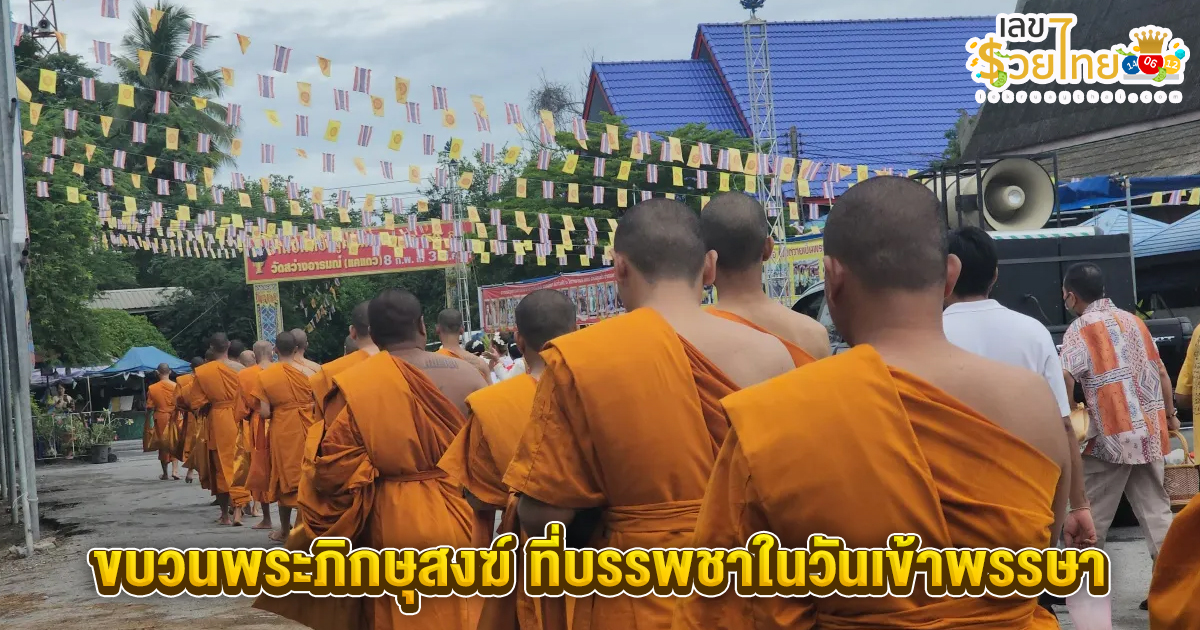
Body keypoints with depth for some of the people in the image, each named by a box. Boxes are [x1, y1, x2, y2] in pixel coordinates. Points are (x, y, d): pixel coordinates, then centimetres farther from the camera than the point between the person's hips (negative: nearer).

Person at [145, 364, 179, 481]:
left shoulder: (152, 388, -7)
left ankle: (165, 473, 19)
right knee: (174, 443, 9)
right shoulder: (176, 386, -8)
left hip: (160, 419, 0)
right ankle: (175, 469, -8)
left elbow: (149, 408, -3)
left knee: (162, 445, 12)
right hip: (174, 418, 0)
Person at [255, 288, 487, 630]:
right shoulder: (465, 374, -3)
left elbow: (336, 469, -11)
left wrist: (323, 534, 2)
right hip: (461, 519, 1)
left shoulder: (353, 385, -9)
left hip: (389, 523, -1)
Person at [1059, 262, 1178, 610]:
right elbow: (1162, 374, 17)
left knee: (1091, 517, 3)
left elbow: (1065, 381, -21)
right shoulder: (1133, 320, 13)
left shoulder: (1081, 329, -8)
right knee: (1156, 511, 9)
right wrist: (1169, 415, 28)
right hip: (1150, 432, 6)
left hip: (1112, 436, -6)